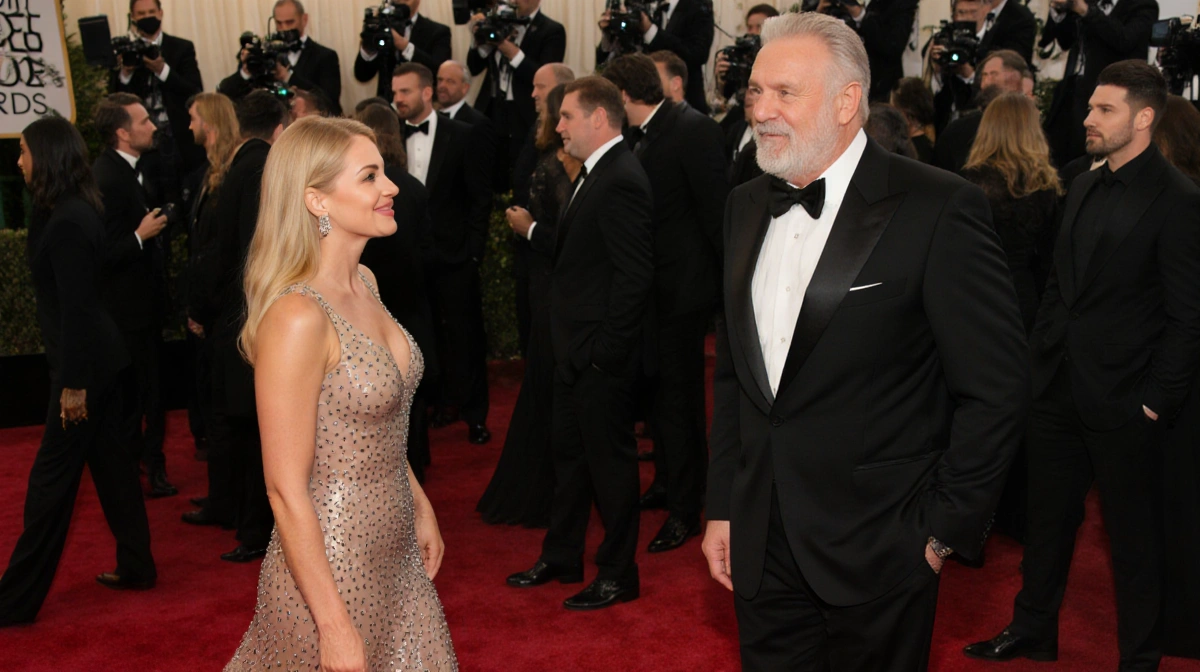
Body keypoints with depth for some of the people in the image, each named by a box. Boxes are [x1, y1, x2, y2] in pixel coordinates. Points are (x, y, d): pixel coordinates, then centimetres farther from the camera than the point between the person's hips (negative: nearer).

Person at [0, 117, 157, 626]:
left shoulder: (67, 223, -20)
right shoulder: (73, 211, 9)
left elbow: (76, 308, -21)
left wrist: (73, 384, -19)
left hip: (85, 363, -10)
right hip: (101, 358, 10)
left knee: (52, 477, -1)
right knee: (111, 461, 16)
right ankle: (136, 567, 27)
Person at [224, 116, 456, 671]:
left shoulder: (363, 282, 2)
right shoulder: (297, 318, -24)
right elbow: (286, 490, -22)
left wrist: (420, 506, 16)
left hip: (394, 549, 8)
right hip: (331, 560, -8)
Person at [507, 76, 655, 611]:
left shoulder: (621, 181, -19)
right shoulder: (595, 173, 12)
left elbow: (634, 275, -23)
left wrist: (606, 349, -21)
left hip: (601, 352, -10)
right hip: (574, 348, 10)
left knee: (610, 459, 4)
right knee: (569, 452, 20)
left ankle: (618, 574, 19)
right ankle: (561, 558, 35)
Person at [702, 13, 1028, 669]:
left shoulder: (940, 209, -13)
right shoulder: (745, 207, 7)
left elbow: (996, 389, -11)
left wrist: (942, 530, -10)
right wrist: (722, 508, 9)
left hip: (877, 552, -5)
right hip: (761, 545, 5)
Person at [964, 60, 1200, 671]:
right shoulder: (1084, 187, 10)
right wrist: (1040, 355, 10)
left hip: (1121, 402, -7)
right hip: (1059, 389, 7)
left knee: (1133, 535, 9)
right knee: (1048, 516, 18)